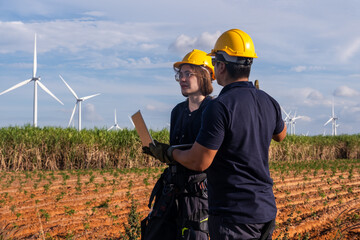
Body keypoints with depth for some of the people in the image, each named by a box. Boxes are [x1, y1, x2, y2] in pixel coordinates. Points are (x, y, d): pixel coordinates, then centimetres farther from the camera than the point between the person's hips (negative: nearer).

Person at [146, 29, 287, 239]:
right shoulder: (268, 103, 5)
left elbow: (198, 162, -17)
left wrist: (169, 153, 3)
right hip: (266, 211, 8)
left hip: (232, 216, -8)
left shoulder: (220, 107, -19)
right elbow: (281, 135, 28)